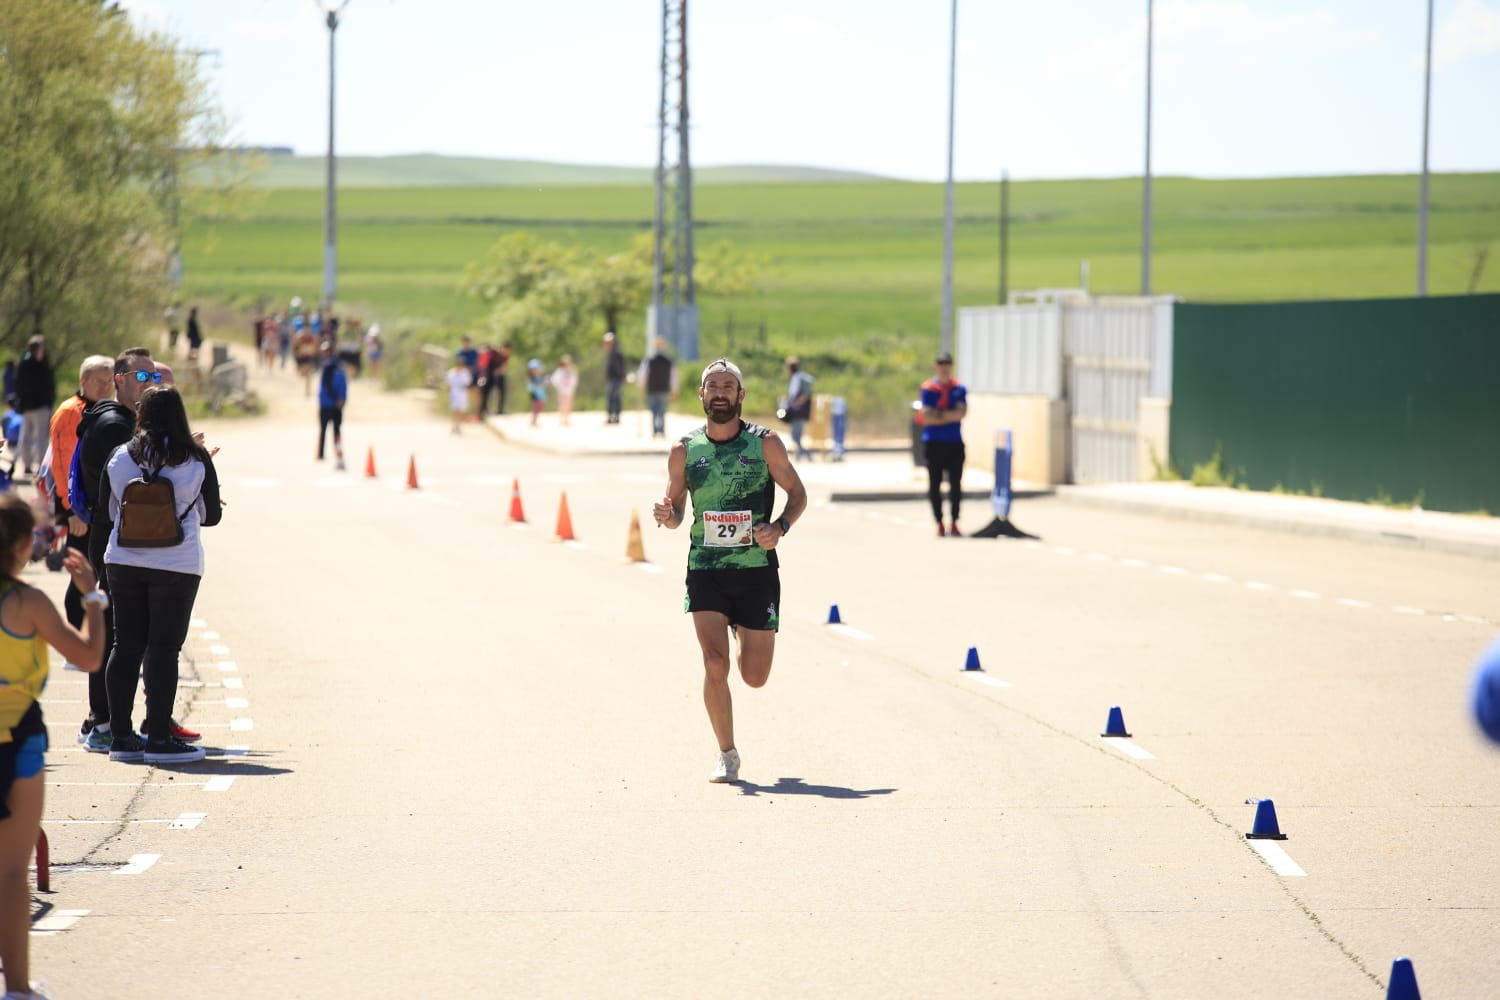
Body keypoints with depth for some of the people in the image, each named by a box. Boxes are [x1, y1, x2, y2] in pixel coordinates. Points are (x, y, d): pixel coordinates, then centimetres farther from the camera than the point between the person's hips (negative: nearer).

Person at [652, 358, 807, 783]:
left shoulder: (764, 443, -2)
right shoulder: (684, 451, 2)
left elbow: (798, 494, 5)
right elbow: (676, 509, 11)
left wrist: (779, 527, -14)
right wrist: (666, 515, -13)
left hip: (757, 570, 0)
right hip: (705, 569, 0)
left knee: (755, 677, 4)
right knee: (714, 664, -16)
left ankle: (746, 632, 42)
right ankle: (727, 755, 2)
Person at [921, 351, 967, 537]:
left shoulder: (959, 388, 6)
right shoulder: (928, 388, 0)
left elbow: (961, 413, -7)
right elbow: (926, 418, -9)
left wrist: (939, 414, -11)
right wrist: (950, 417, -8)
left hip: (955, 443, 1)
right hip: (934, 443, -1)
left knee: (956, 485, -1)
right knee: (934, 485, 1)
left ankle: (954, 523, 7)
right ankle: (939, 523, 10)